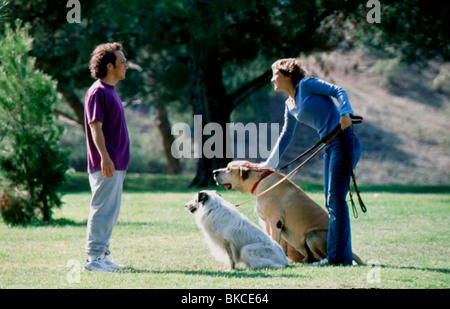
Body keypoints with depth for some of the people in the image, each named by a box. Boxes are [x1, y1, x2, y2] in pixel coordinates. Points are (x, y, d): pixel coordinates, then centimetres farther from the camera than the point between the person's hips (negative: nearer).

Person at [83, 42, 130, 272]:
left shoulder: (110, 91, 18)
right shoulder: (98, 92, -12)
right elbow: (95, 127, -18)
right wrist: (104, 157, -25)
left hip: (116, 164, 10)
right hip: (106, 165, -10)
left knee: (111, 211, 12)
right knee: (103, 210, -8)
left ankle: (102, 255, 18)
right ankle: (93, 258, -5)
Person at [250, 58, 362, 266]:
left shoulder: (306, 85, -3)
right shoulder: (290, 105, 20)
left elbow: (338, 91, -10)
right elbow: (285, 137, 29)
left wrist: (346, 113, -27)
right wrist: (269, 163, 30)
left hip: (343, 141, -9)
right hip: (329, 147, 9)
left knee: (336, 199, -12)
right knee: (331, 202, 7)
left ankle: (339, 255, -12)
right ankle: (337, 254, 10)